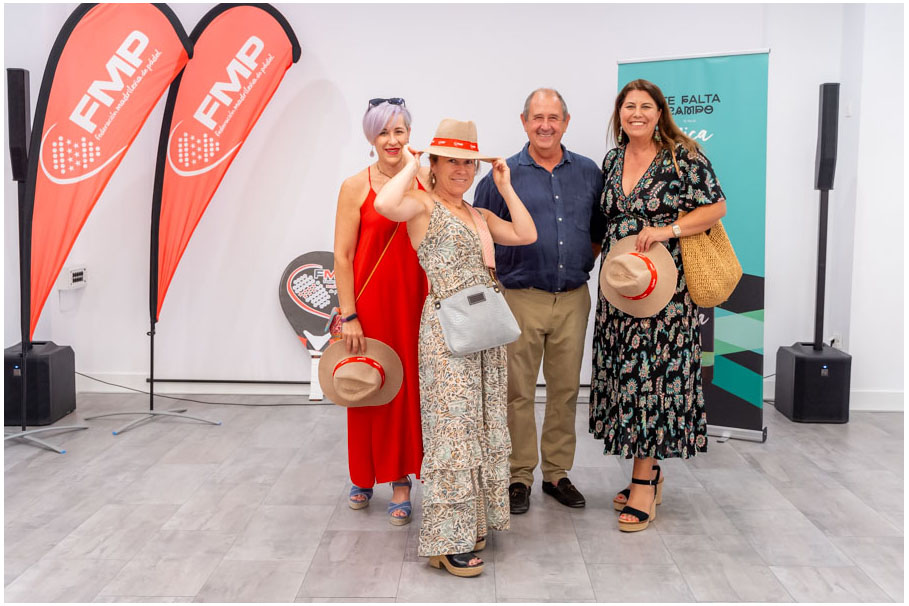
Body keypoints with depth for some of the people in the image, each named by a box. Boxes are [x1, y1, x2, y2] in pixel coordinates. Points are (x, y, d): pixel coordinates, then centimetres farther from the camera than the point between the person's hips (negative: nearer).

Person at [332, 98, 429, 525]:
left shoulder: (425, 183, 5)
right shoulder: (356, 186, -3)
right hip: (369, 303, -2)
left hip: (413, 302, 2)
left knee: (408, 388, 5)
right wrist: (349, 315, -10)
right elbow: (342, 256, -5)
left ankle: (400, 482, 20)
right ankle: (363, 476, 30)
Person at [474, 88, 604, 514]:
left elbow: (600, 230, 19)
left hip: (573, 299, 3)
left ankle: (557, 473, 25)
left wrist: (584, 264, 8)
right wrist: (499, 275, -5)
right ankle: (519, 476, 17)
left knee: (565, 390, 11)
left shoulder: (589, 173, 9)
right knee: (518, 393, 3)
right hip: (521, 299, -3)